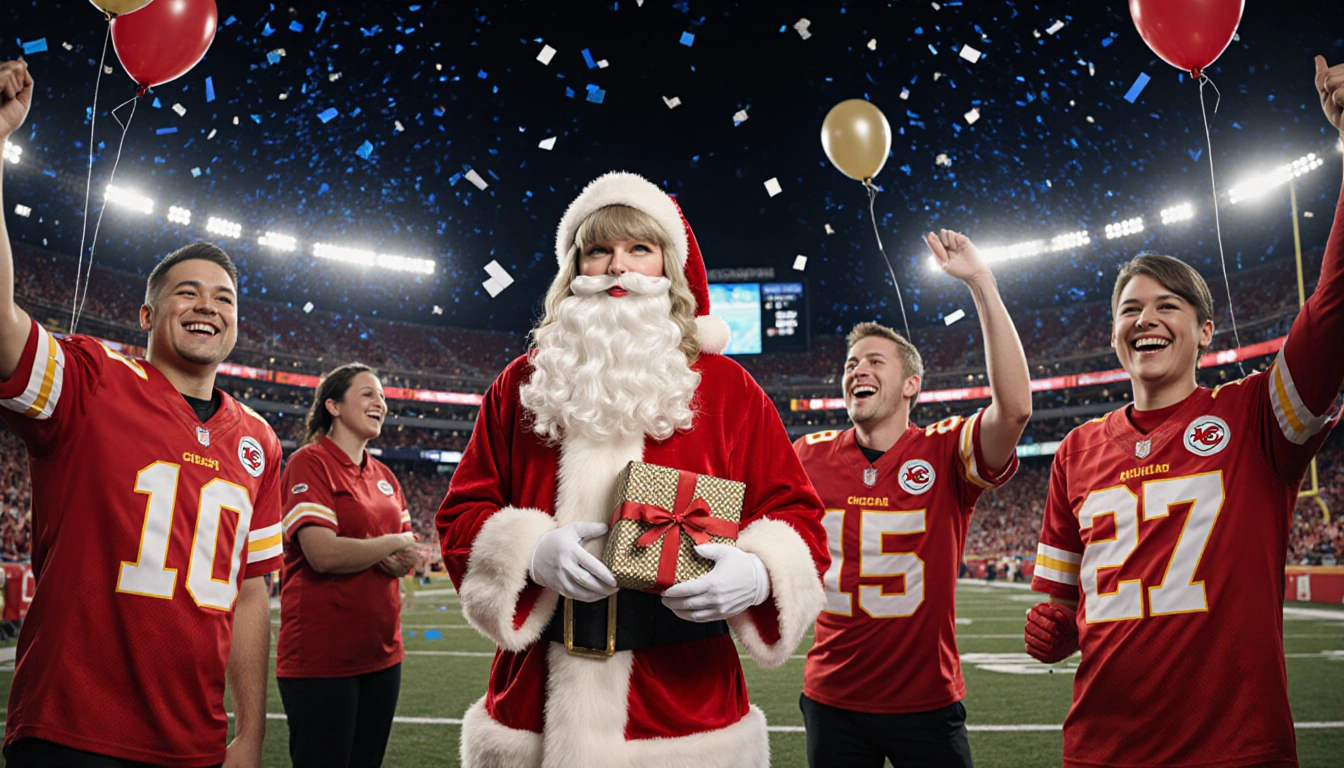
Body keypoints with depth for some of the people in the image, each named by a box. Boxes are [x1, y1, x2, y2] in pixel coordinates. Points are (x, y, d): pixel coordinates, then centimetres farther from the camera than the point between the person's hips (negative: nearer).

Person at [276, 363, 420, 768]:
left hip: (381, 653, 7)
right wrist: (392, 542, -9)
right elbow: (323, 554, -22)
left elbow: (408, 558, 13)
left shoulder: (384, 476, 12)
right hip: (322, 656, -7)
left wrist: (401, 559, -10)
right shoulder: (309, 463, -9)